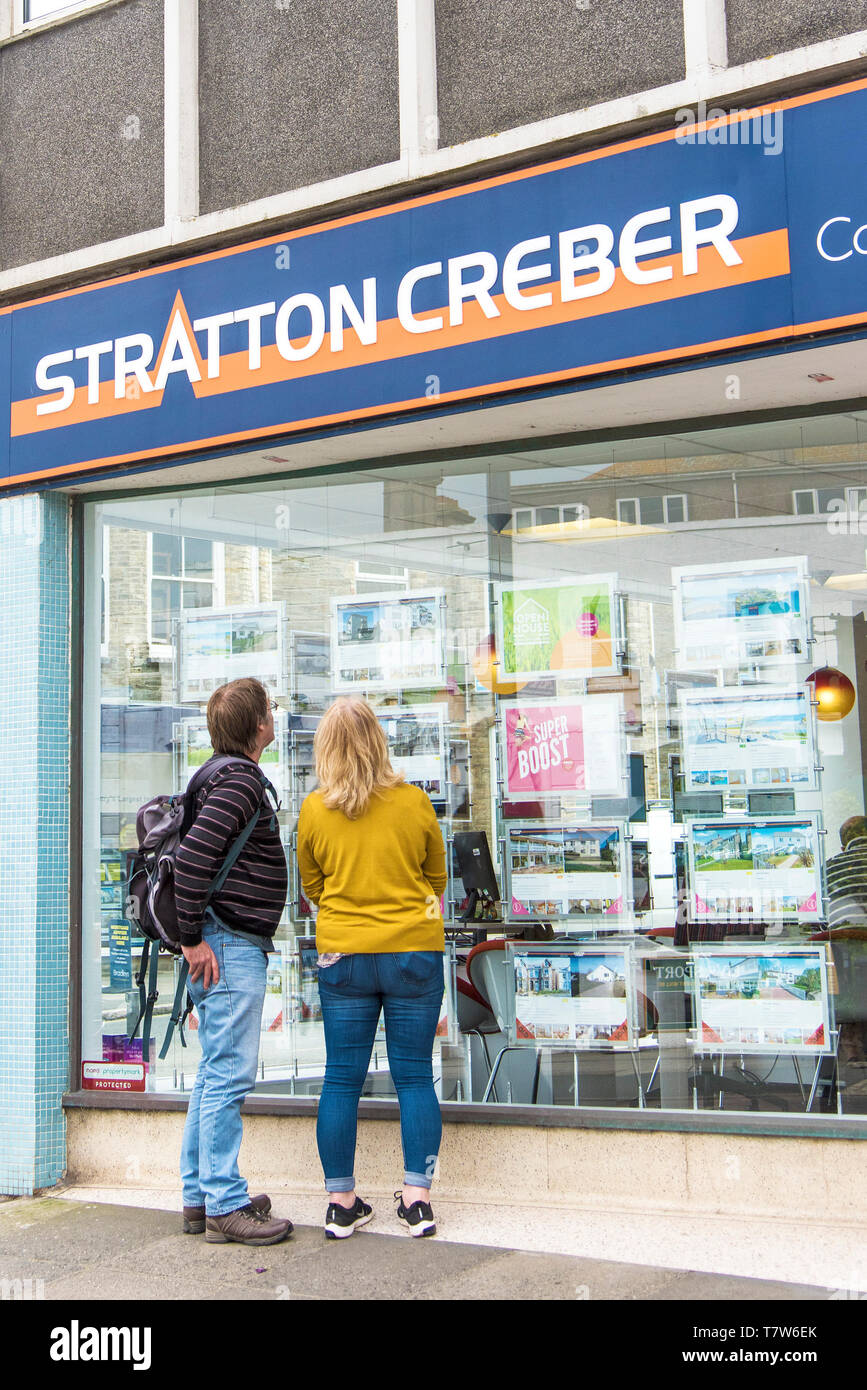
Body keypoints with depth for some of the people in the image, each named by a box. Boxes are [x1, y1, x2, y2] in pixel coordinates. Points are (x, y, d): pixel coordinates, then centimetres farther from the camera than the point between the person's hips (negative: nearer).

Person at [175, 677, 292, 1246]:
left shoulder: (234, 778, 17)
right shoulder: (240, 779, -14)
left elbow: (197, 853, 24)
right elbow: (191, 857, -24)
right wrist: (194, 938, -19)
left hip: (236, 947, 10)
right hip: (231, 947, -10)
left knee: (216, 1075, 14)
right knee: (229, 1075, -6)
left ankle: (200, 1196, 21)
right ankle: (225, 1205, -1)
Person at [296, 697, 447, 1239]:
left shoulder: (314, 810, -3)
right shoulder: (414, 802, -4)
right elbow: (439, 877, 10)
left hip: (342, 955, 1)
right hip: (414, 950, -1)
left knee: (342, 1080, 7)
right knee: (415, 1076, 7)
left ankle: (341, 1202, 13)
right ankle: (417, 1197, 8)